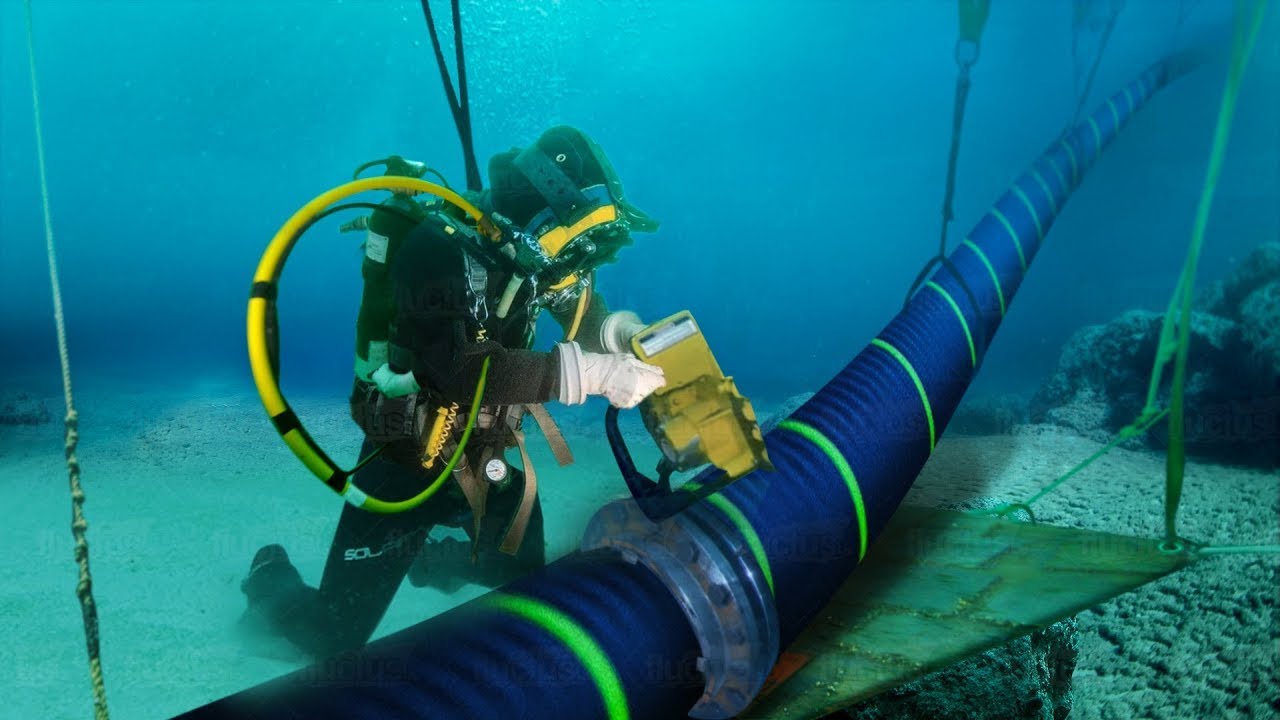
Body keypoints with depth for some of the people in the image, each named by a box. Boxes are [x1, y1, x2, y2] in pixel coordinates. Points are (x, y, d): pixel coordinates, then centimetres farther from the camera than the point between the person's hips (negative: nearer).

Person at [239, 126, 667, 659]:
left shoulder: (522, 249, -7)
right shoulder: (438, 247, -27)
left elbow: (583, 310, 9)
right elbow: (465, 371, -37)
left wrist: (622, 330, -14)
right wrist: (591, 372, -37)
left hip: (486, 457, 7)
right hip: (407, 461, -6)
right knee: (333, 639, -2)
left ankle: (432, 552, 44)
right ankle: (271, 579, 31)